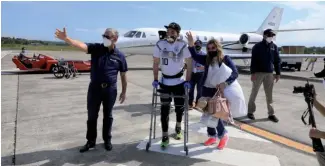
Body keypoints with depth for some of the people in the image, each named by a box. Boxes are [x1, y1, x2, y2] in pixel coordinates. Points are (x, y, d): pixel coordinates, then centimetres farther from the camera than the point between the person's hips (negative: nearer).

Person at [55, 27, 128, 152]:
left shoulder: (120, 56, -3)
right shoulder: (96, 48, -3)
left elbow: (123, 75, 4)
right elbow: (81, 45, -21)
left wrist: (124, 91, 6)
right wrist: (65, 38, -39)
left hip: (110, 89, -1)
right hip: (95, 88, 1)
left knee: (108, 116, 12)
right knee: (92, 115, 10)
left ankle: (107, 140, 29)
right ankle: (91, 141, 27)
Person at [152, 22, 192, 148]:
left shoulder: (183, 45, -11)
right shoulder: (160, 44, -7)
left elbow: (189, 64, -5)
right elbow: (156, 63, 1)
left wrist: (188, 81, -10)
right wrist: (155, 79, -4)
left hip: (179, 81, 0)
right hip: (164, 82, 1)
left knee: (179, 106, 12)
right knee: (164, 108, -1)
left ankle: (178, 128, 40)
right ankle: (165, 136, 10)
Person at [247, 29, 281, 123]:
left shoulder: (274, 47, 9)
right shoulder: (257, 46, -3)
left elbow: (277, 61, 10)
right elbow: (253, 60, -6)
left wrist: (278, 73, 6)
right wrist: (252, 73, -13)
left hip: (269, 73, 3)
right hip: (258, 73, -3)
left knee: (269, 95, 8)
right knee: (254, 93, 4)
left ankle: (271, 114, 15)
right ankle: (250, 112, 15)